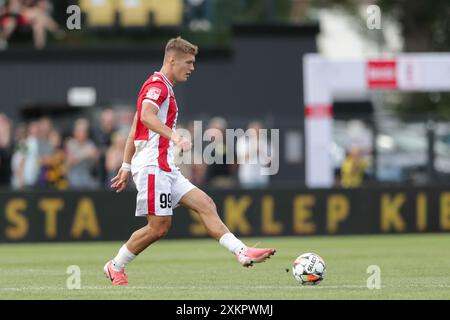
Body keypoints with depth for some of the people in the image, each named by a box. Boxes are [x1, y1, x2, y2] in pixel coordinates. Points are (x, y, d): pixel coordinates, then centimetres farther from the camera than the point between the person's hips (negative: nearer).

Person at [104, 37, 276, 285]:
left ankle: (242, 252, -11)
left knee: (205, 204, -1)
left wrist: (126, 167, 27)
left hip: (165, 169, 10)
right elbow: (146, 116, -31)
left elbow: (134, 130, 26)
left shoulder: (162, 87, 22)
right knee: (159, 226, -8)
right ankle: (115, 267, 6)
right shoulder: (158, 85, -9)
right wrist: (174, 137, -44)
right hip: (153, 165, -10)